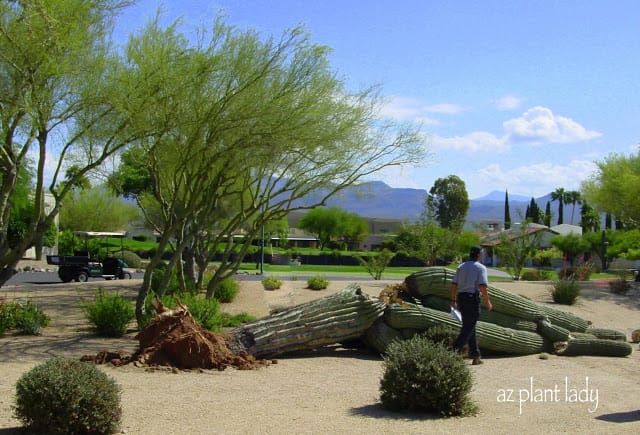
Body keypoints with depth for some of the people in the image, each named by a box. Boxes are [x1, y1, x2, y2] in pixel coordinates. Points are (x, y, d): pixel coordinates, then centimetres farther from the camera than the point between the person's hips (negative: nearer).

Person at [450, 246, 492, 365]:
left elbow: (454, 285, 8)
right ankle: (455, 350, -19)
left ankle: (475, 356, 16)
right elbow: (482, 286, -14)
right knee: (469, 328, -5)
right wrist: (487, 301, -6)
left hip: (461, 297, 6)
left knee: (469, 327, 13)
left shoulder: (461, 267, 12)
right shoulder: (481, 268, -4)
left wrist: (453, 300, 15)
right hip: (473, 298, -6)